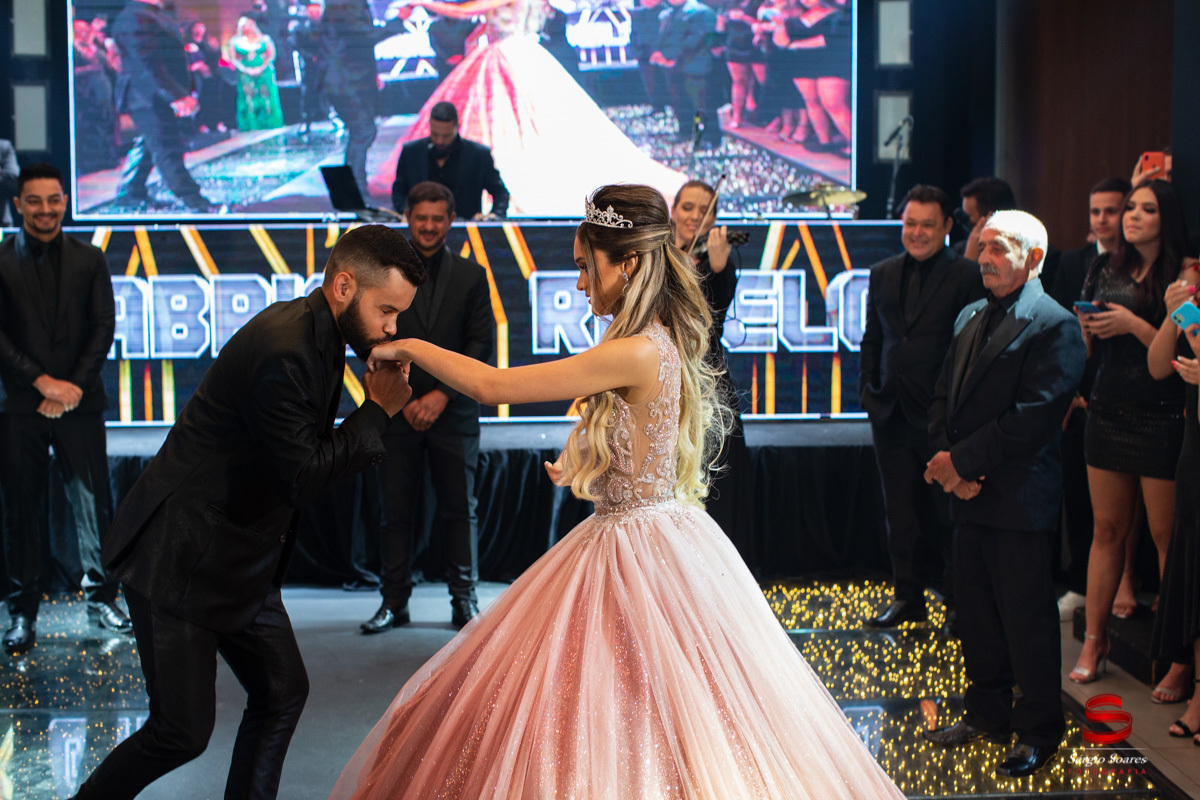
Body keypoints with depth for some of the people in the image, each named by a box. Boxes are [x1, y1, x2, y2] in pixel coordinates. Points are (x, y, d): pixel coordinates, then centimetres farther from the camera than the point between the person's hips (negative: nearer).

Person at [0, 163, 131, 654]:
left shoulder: (88, 260, 8)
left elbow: (104, 327, 4)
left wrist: (73, 385, -6)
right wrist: (43, 382, -11)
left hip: (79, 401, 1)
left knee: (93, 503, 2)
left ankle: (102, 598, 16)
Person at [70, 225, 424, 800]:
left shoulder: (314, 332, 6)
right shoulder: (283, 351, -26)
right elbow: (303, 476, -23)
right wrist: (377, 412, -16)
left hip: (239, 559, 10)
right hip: (179, 560, -10)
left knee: (282, 692, 10)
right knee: (183, 732, -4)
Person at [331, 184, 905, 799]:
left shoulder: (639, 354, -22)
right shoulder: (664, 342, 7)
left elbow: (492, 386, -20)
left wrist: (411, 347, -7)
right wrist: (586, 477, 12)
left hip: (635, 555, -10)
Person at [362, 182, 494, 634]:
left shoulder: (471, 276, 6)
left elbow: (482, 345, 1)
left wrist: (442, 394, -9)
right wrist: (404, 400, -7)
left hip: (454, 412, 0)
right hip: (398, 412, 0)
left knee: (459, 509, 3)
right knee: (397, 510, 4)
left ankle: (464, 601, 13)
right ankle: (394, 601, 13)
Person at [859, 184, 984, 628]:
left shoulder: (966, 276, -6)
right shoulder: (882, 275, 11)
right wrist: (868, 391, 7)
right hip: (891, 411, 5)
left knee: (948, 511, 4)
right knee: (900, 510, 12)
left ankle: (959, 598, 17)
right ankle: (907, 596, 23)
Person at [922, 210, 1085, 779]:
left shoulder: (1054, 325, -11)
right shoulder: (970, 317, 14)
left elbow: (1032, 417, -18)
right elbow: (944, 396, 12)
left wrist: (961, 460, -16)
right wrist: (947, 457, -6)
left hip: (1019, 497, -7)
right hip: (970, 494, 7)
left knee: (1026, 615, 2)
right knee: (974, 610, 15)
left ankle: (1039, 731, 17)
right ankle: (988, 713, 31)